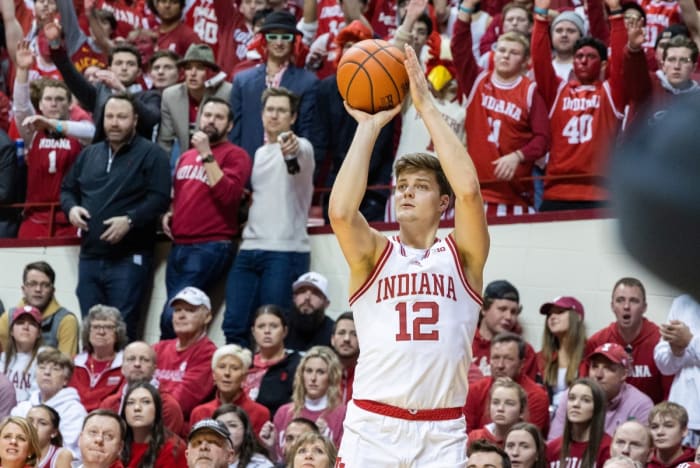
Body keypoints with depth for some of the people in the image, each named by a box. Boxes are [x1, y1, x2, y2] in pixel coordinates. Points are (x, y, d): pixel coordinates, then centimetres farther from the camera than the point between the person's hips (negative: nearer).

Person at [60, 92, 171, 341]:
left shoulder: (151, 154, -3)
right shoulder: (89, 154, 18)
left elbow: (159, 198, -13)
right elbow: (67, 189, 25)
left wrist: (129, 220, -23)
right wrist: (71, 207, 3)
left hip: (129, 258, -6)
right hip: (90, 256, 6)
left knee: (122, 329, -9)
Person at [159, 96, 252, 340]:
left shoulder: (235, 155, -1)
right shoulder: (186, 156, 20)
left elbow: (227, 194, -16)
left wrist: (207, 154, -14)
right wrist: (168, 213, 12)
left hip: (211, 247, -7)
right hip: (179, 245, 7)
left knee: (172, 317, -18)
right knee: (176, 315, 2)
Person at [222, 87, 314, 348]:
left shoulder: (301, 148, -3)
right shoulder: (259, 154, 20)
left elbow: (297, 162, -29)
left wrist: (291, 150, -52)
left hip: (285, 252, -7)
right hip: (250, 249, 7)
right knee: (234, 326, -1)